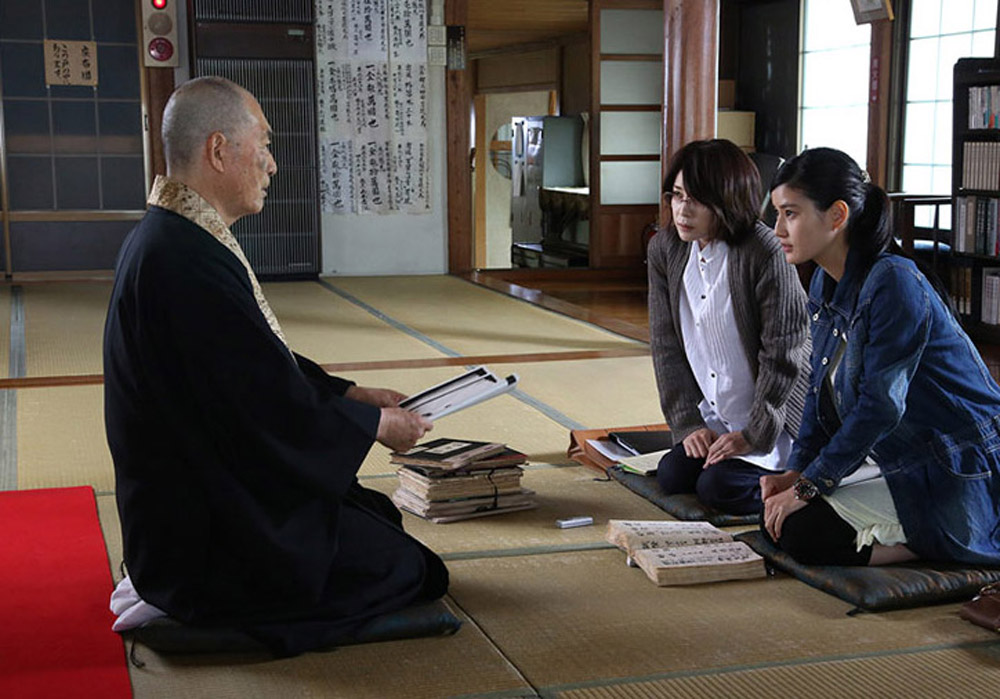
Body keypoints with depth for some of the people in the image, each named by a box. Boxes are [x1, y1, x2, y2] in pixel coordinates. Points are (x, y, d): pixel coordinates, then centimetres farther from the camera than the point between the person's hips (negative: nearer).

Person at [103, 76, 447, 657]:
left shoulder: (167, 238, 6)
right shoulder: (189, 260, -28)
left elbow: (261, 364, 15)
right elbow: (273, 406, -25)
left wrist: (347, 393, 11)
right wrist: (377, 424, -9)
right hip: (205, 525, -11)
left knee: (382, 517, 22)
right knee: (404, 567, 0)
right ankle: (186, 604, 3)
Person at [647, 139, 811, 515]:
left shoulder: (765, 254, -21)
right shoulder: (665, 249, -3)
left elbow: (781, 354, -18)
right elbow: (666, 345, 0)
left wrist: (753, 434, -18)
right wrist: (688, 424, -5)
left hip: (775, 415, -6)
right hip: (714, 418, 6)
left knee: (720, 486, -20)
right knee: (672, 476, -9)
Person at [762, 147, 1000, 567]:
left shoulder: (894, 284, -23)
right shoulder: (825, 285, 6)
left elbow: (880, 405, -25)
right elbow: (822, 390, 10)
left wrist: (808, 485, -20)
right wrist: (795, 472, -2)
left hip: (958, 479, -10)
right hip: (903, 462, 10)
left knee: (802, 533, -20)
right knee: (774, 519, 4)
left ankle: (946, 543, -6)